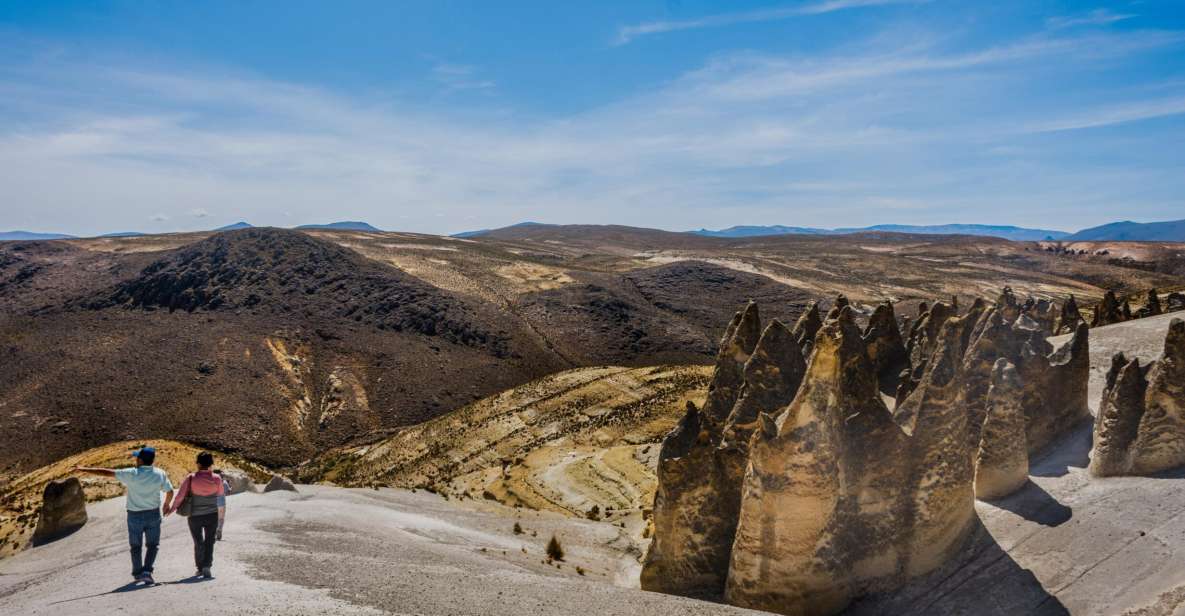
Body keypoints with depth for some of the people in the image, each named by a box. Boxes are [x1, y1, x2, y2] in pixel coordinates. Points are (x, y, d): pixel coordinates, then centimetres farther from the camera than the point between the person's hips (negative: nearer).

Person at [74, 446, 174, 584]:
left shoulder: (132, 474, -15)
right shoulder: (160, 474, -9)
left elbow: (107, 472, -13)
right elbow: (170, 492, -2)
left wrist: (83, 469, -4)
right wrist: (167, 504, 19)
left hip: (135, 515, -1)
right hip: (153, 514, 1)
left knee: (136, 546, 16)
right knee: (152, 545, 11)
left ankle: (138, 573, 24)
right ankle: (147, 570, -5)